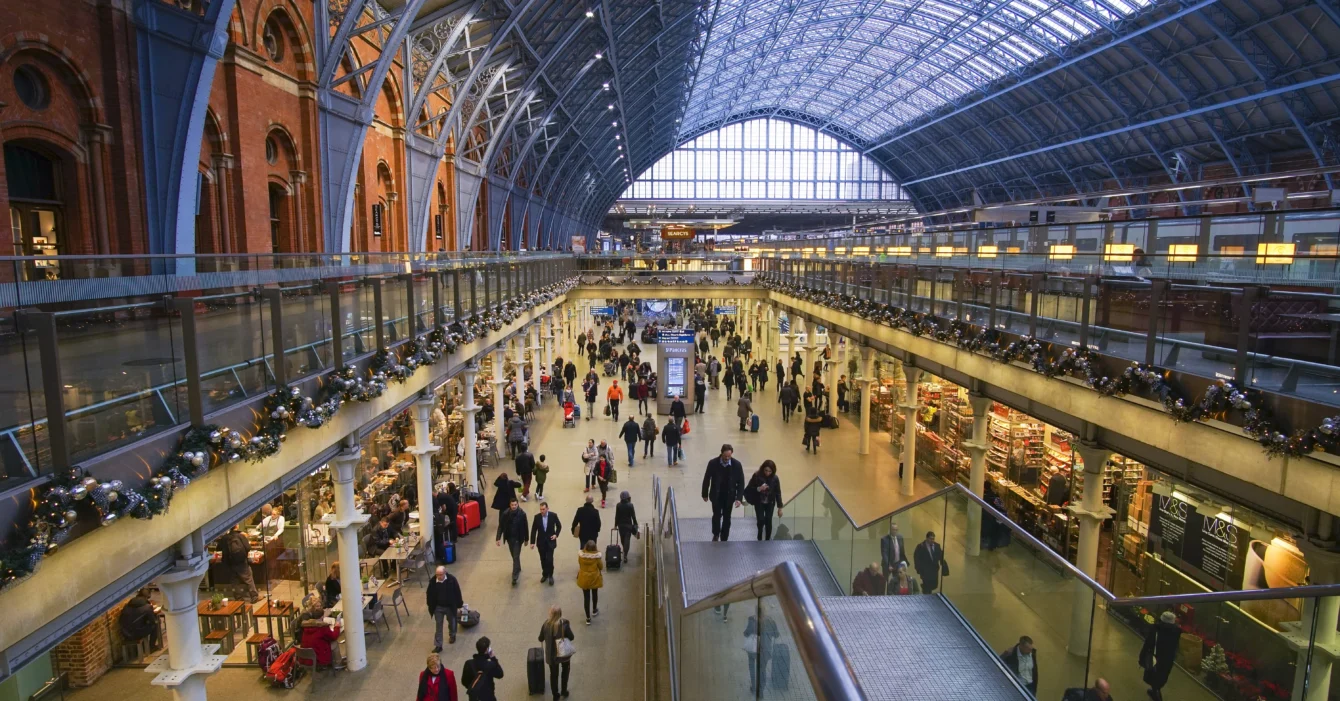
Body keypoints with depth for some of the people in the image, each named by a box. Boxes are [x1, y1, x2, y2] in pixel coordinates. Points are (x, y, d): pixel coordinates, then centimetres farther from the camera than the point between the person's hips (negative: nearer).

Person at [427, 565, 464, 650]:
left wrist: (458, 606, -7)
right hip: (438, 607, 0)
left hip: (450, 606, 0)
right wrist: (430, 607, 3)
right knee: (438, 627, 6)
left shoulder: (452, 580, -22)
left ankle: (452, 635, 51)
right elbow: (429, 595, -3)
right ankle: (438, 646, 18)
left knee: (451, 623, 22)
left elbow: (457, 593, -12)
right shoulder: (432, 581, -18)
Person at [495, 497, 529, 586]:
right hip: (509, 538, 2)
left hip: (518, 538, -2)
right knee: (514, 556, 18)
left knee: (516, 557, -5)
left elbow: (525, 527, -6)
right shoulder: (505, 514, -14)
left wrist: (526, 539, 1)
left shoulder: (522, 514, -16)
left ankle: (514, 577, -1)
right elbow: (501, 526, -7)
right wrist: (498, 538, -14)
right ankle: (518, 569, 42)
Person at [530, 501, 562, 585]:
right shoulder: (537, 517, -9)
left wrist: (556, 534, -11)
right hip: (541, 541, 2)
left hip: (550, 541, -2)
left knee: (549, 559, -7)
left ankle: (550, 576, 12)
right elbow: (533, 530, -3)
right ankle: (545, 574, 29)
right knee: (543, 559, 11)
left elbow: (559, 526, 3)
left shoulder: (553, 515, -12)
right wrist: (532, 542, -5)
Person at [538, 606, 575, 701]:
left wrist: (542, 646, 21)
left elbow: (541, 638, -1)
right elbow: (571, 637, -14)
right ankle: (564, 691, 34)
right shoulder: (564, 624, -23)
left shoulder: (546, 624, -15)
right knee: (565, 670, 26)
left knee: (553, 674, 20)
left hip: (551, 653, 2)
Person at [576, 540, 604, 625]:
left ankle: (588, 618, 16)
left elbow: (580, 565, -2)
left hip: (584, 578, 0)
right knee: (594, 594, 26)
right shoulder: (598, 555, -24)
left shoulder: (580, 554, -19)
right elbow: (601, 567, -10)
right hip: (595, 578, 0)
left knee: (586, 597, 11)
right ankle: (594, 610, 48)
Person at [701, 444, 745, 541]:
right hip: (716, 496, -1)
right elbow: (706, 479, -3)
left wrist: (739, 498, -14)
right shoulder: (713, 463, -15)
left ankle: (724, 539, 25)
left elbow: (741, 482, -7)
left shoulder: (737, 465, -14)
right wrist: (705, 494, 3)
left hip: (729, 496, 1)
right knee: (716, 515, 6)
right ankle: (716, 534, 33)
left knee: (727, 518, 10)